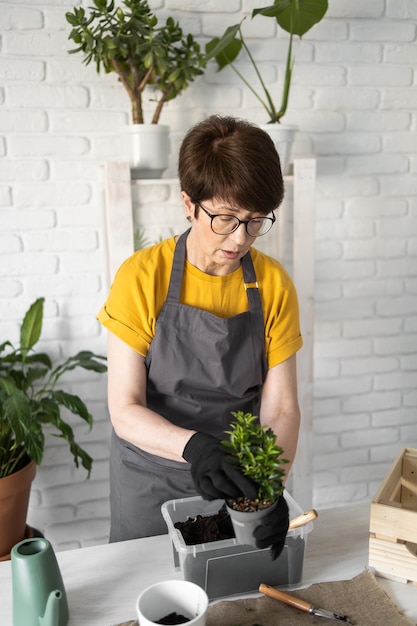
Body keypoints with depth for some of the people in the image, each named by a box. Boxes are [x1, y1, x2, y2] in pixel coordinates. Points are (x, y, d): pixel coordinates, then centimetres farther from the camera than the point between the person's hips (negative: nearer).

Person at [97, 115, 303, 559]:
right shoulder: (142, 277, -18)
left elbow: (281, 408, -10)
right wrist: (194, 445, -36)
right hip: (149, 486, -1)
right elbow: (125, 411, -19)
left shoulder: (273, 285, -11)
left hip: (238, 485, 2)